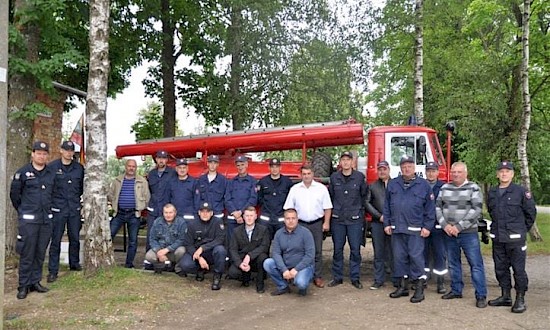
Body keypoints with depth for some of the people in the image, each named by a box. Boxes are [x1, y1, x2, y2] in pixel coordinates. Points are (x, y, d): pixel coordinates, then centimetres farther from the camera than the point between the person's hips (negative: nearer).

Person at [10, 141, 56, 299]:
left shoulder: (51, 174, 9)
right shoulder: (23, 172, -1)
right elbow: (14, 194, 6)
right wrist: (22, 210, 11)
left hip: (46, 219, 4)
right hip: (28, 220, -4)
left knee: (40, 253, 9)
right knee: (27, 253, -1)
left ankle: (35, 282, 20)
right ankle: (23, 286, 9)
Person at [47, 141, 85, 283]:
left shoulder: (79, 168, 8)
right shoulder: (52, 167, -3)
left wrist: (78, 198, 9)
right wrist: (50, 201, -4)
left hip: (75, 209, 3)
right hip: (58, 209, -3)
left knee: (75, 238, 12)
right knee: (56, 240, -1)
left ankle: (74, 264, 28)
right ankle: (53, 271, 6)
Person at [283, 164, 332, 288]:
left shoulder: (321, 188, 2)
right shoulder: (294, 189, 4)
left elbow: (327, 207, 3)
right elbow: (289, 208, 5)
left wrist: (326, 222, -3)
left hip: (317, 223, 0)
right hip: (300, 224, 1)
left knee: (317, 251, 3)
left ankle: (317, 277, 11)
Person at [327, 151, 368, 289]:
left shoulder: (360, 177, 0)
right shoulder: (334, 177, 4)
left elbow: (364, 196, 8)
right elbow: (330, 196, 11)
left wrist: (360, 209, 8)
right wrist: (333, 210, 9)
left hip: (355, 219, -1)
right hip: (337, 219, 1)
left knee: (355, 249, 2)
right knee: (337, 249, 7)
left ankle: (355, 278, 13)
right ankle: (337, 277, 18)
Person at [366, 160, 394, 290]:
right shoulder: (372, 186, 12)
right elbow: (367, 203, 5)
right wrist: (379, 216, -5)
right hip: (377, 223, 2)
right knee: (378, 253, 6)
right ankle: (379, 280, 13)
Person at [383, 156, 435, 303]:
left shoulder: (423, 185, 2)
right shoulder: (392, 184, 10)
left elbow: (430, 208, 2)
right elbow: (387, 206, 12)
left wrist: (427, 226, -4)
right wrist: (387, 223, 7)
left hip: (415, 230, -3)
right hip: (397, 229, 4)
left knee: (416, 257, -4)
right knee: (399, 257, 9)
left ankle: (419, 289, 5)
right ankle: (402, 286, 21)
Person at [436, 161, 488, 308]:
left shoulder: (473, 188, -4)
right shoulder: (445, 188, 9)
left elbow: (476, 210, -12)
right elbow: (438, 207, 8)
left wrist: (459, 227, -16)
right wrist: (445, 225, -6)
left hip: (468, 233, -4)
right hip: (449, 233, 4)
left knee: (476, 264, -3)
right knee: (453, 263, 14)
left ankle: (481, 295, 4)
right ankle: (456, 290, 27)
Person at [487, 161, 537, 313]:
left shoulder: (521, 191, -6)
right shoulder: (492, 193, 9)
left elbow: (531, 212, 0)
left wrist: (523, 229, 6)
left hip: (515, 238, -5)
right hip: (497, 238, 5)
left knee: (518, 269, 0)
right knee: (501, 268, 12)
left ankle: (520, 299, 11)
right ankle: (505, 296, 24)